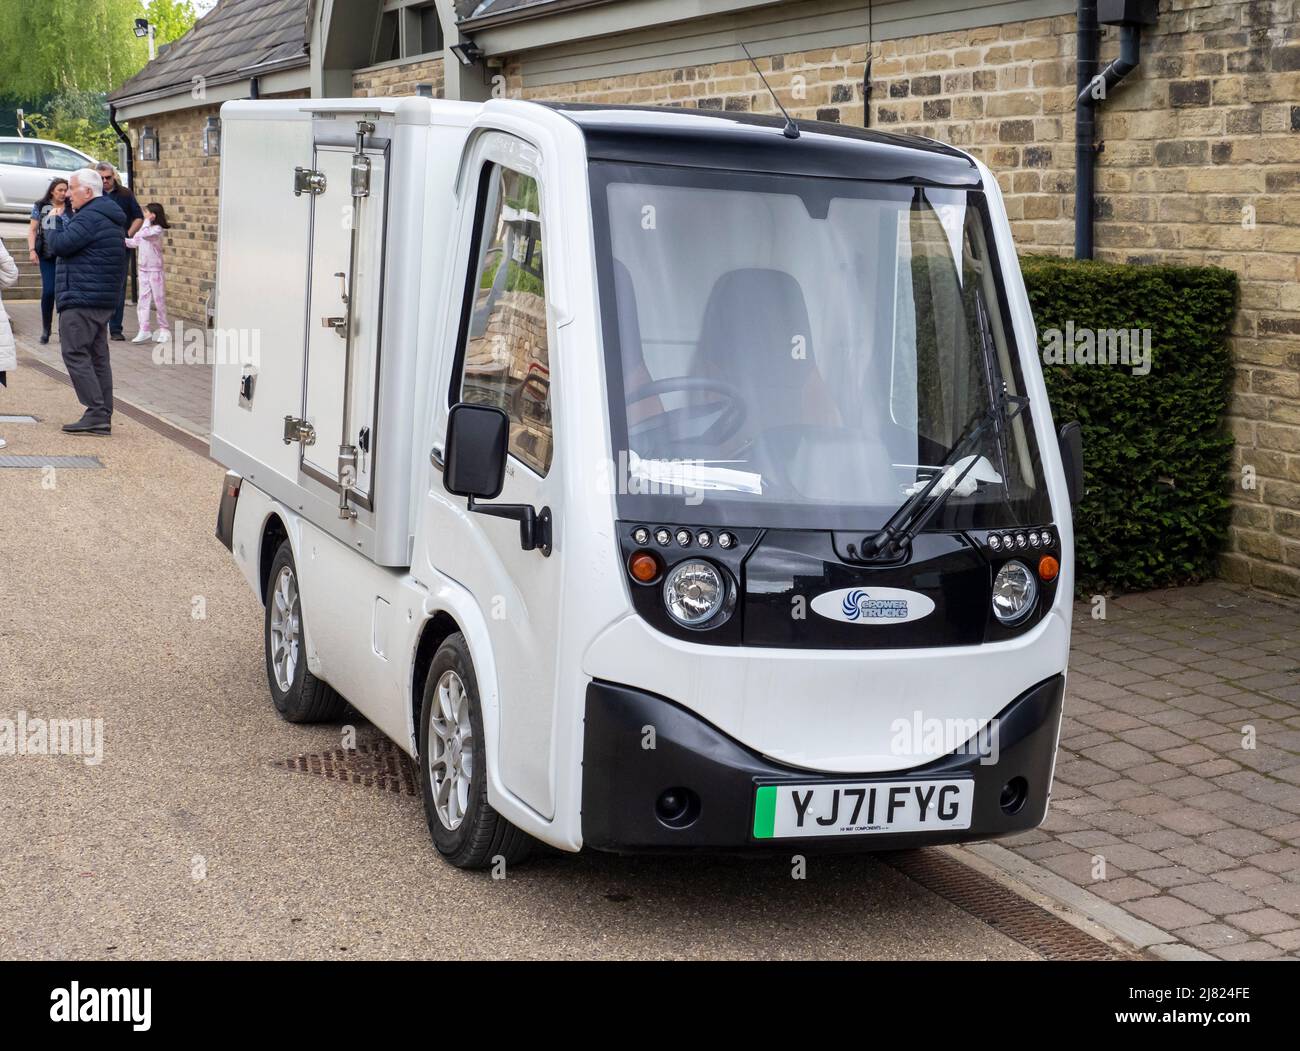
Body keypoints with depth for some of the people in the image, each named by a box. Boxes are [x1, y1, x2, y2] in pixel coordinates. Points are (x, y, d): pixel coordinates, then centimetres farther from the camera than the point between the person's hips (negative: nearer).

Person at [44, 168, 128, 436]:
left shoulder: (89, 217, -14)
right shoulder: (112, 219, 19)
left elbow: (61, 245, -20)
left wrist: (50, 229, -2)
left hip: (81, 299, -10)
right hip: (104, 300, 10)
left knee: (75, 354, -8)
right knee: (97, 357, 10)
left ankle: (96, 413, -14)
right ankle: (103, 417, 10)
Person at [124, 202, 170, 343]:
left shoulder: (157, 230, -13)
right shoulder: (145, 229, 11)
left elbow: (144, 234, -29)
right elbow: (134, 242, 15)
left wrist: (147, 221, -17)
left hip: (155, 270, -7)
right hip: (143, 270, 7)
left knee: (159, 300, 3)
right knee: (143, 300, 1)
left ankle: (163, 330, 14)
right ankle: (144, 331, -1)